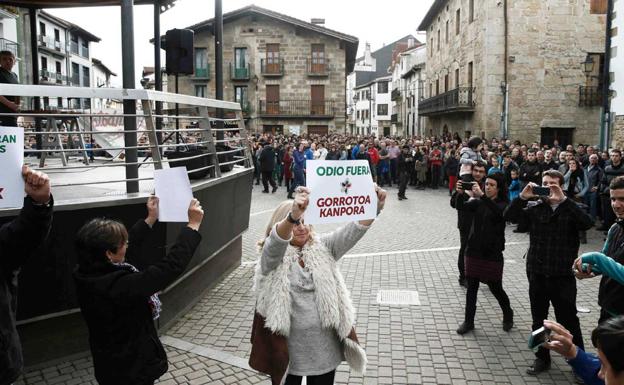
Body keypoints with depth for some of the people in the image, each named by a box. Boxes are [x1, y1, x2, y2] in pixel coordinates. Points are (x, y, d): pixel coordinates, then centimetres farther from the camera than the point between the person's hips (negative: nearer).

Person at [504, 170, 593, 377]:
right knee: (539, 319, 15)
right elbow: (509, 216, -7)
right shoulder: (534, 207, 2)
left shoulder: (570, 209, -3)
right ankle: (542, 358, 31)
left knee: (568, 320, 6)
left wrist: (563, 200, -27)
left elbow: (586, 223, -22)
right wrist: (522, 197, -20)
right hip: (537, 273, 3)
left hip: (563, 275, -3)